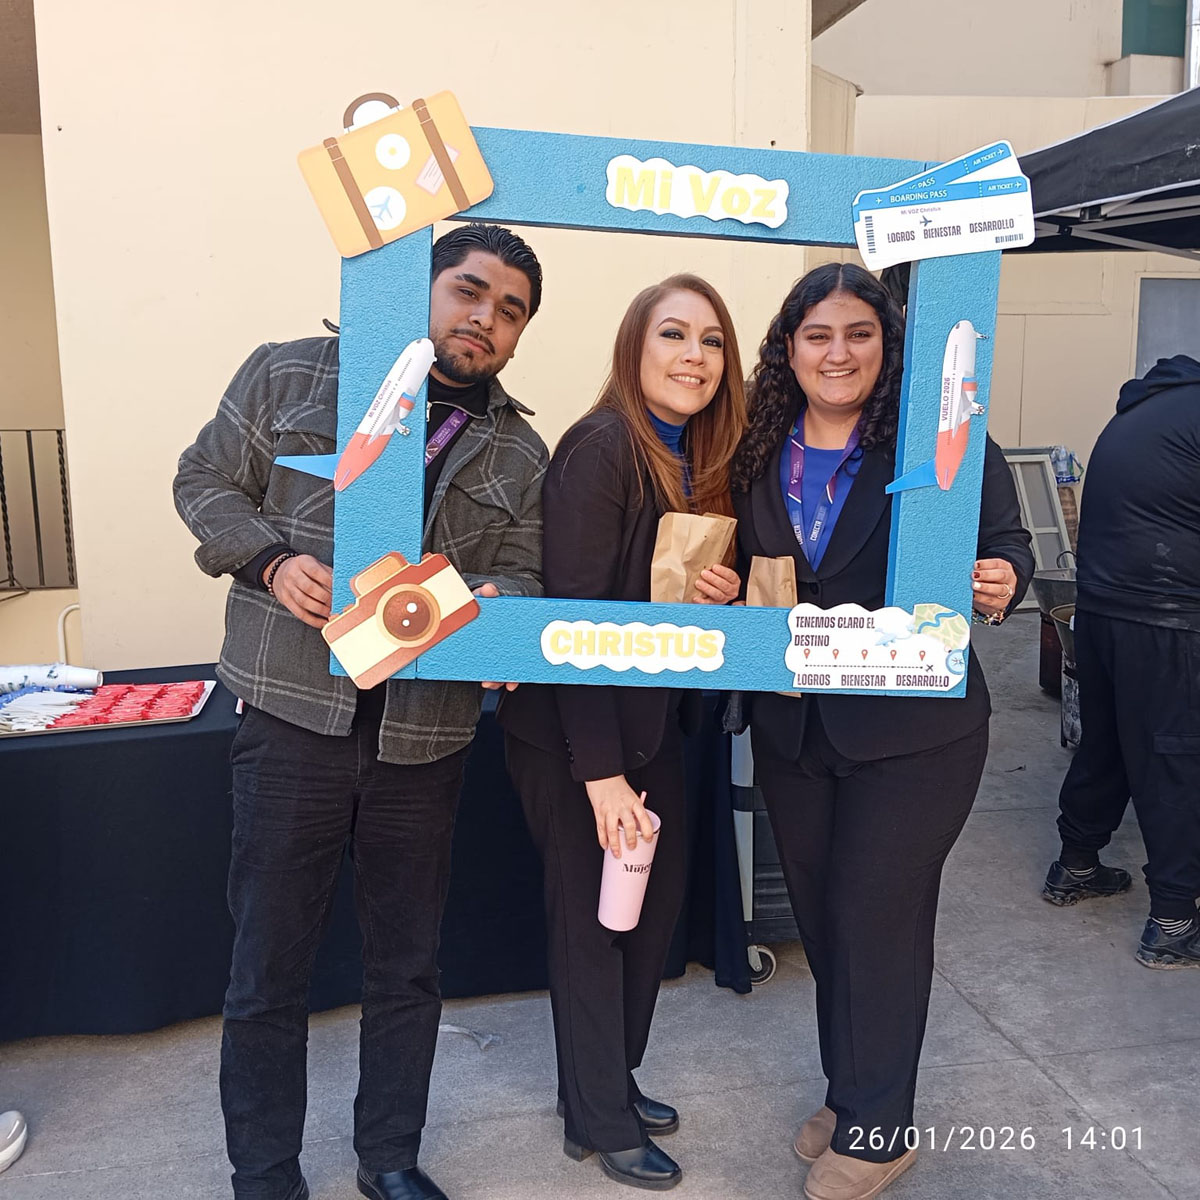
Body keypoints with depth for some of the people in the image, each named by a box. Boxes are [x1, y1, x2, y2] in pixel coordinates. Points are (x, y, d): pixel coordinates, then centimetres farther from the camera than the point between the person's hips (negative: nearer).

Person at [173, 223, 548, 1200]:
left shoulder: (519, 454, 10)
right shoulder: (289, 375, 2)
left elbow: (528, 574, 10)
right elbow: (207, 481, 7)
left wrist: (498, 600, -14)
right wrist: (272, 560, -11)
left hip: (424, 738, 3)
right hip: (295, 719, -2)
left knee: (408, 965, 15)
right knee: (270, 964, 8)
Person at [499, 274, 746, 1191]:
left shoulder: (703, 458, 6)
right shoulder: (601, 448, -18)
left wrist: (726, 594, -9)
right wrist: (602, 771, -22)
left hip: (654, 723, 8)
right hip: (574, 731, -8)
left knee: (657, 904, 15)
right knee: (591, 918, 6)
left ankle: (611, 1079, 38)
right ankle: (600, 1120, 27)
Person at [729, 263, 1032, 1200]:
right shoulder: (758, 456, 3)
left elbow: (1006, 543, -5)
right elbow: (739, 572, 11)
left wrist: (1001, 581, -27)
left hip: (912, 733, -5)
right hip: (792, 728, 5)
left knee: (876, 919, 4)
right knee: (821, 915, 16)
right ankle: (849, 1093, 39)